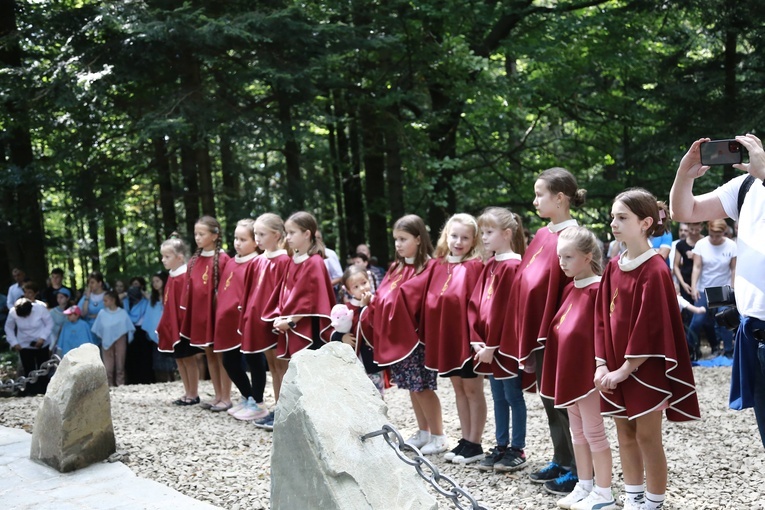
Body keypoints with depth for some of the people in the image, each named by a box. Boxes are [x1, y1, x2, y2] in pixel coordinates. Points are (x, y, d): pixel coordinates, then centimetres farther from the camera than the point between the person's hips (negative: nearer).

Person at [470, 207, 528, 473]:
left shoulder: (513, 265, -15)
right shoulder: (490, 266, 11)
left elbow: (504, 309, -18)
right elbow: (475, 303, 9)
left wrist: (492, 345, -16)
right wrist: (477, 340, -2)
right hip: (488, 347, 8)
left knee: (513, 397, 4)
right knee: (498, 398, 15)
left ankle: (517, 449, 13)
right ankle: (501, 446, 24)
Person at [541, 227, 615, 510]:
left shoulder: (598, 289, -16)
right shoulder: (569, 289, 10)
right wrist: (558, 366, 15)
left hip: (588, 371, -9)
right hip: (568, 369, 9)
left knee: (593, 432, 1)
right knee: (577, 431, 16)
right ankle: (584, 486, 27)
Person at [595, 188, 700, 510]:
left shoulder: (655, 270, -16)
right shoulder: (614, 267, 7)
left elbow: (651, 327, -18)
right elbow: (602, 317, 7)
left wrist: (626, 369, -16)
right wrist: (602, 364, -2)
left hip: (645, 370, -7)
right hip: (616, 369, 7)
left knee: (648, 438, 2)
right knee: (625, 435, 14)